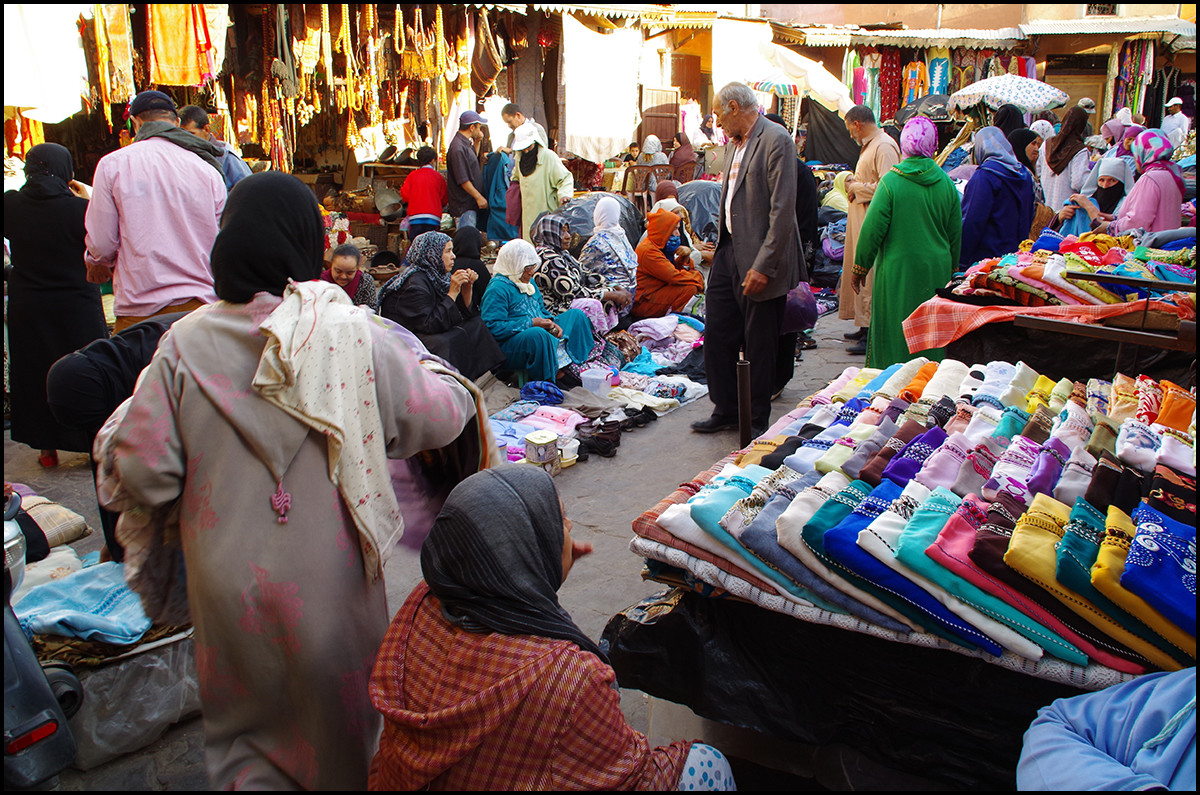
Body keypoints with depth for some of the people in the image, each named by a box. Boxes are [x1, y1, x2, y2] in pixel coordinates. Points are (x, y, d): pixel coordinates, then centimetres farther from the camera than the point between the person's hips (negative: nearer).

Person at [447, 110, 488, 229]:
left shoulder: (466, 144, 11)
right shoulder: (458, 148, -20)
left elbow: (473, 159, 34)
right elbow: (463, 180, -22)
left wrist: (476, 142, 17)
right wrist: (479, 197, -17)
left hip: (471, 203, 10)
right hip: (464, 206, -10)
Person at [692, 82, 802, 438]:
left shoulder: (776, 140, -13)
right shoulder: (733, 143, 14)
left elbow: (782, 210, -19)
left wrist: (762, 266, -21)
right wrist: (721, 246, 15)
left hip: (759, 260, -8)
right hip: (728, 251, 8)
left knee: (759, 345, 3)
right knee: (717, 334, 11)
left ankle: (757, 421, 17)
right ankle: (725, 410, 26)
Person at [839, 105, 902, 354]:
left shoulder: (885, 147, -14)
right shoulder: (870, 145, 19)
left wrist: (857, 188, -13)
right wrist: (854, 182, 10)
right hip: (860, 221, 11)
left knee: (870, 278, -9)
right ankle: (865, 327, 22)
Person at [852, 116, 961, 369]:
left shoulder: (891, 181, -10)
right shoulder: (947, 184, 1)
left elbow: (872, 230, -9)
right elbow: (956, 235, 9)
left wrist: (860, 268, 2)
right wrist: (950, 270, 21)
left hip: (897, 271, -3)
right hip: (937, 271, 4)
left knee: (894, 336, 5)